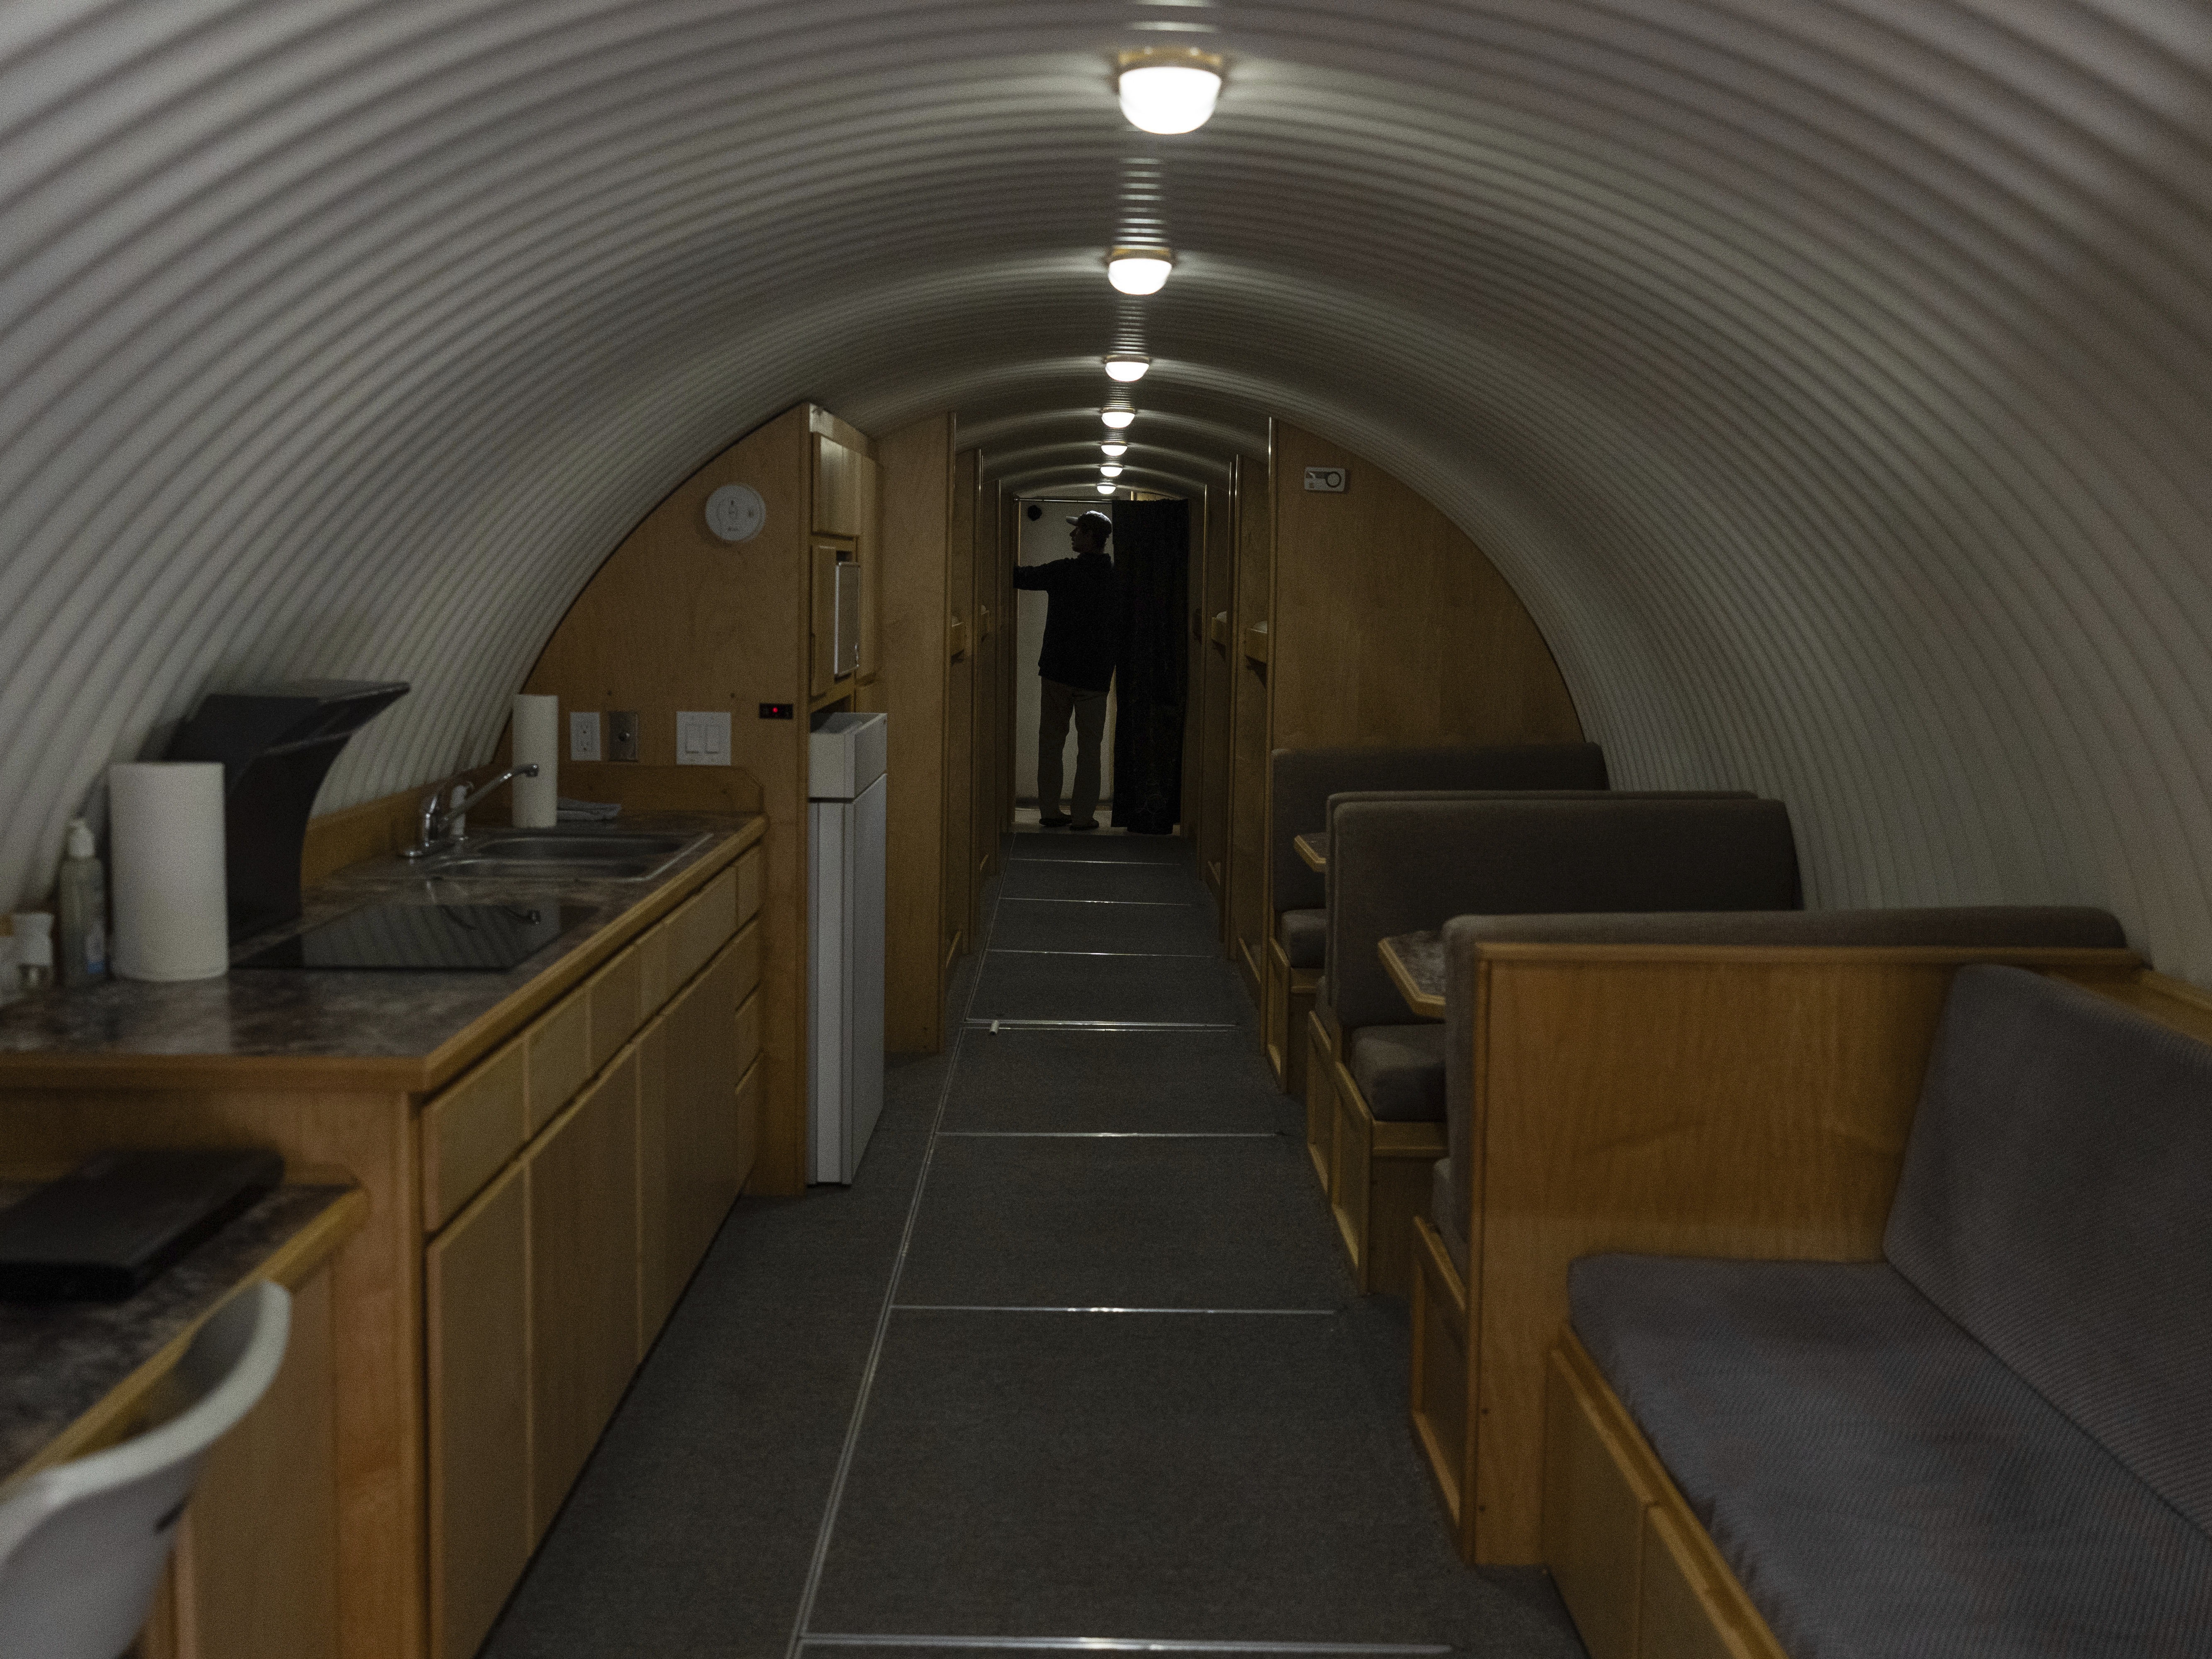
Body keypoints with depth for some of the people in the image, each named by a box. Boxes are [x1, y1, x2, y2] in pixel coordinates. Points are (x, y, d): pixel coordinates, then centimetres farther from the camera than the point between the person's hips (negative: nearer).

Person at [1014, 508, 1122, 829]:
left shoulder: (1064, 571, -10)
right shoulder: (1115, 581, 0)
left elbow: (1020, 577, -3)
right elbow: (1119, 631, 7)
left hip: (1057, 670, -2)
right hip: (1095, 676, 2)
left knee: (1051, 742, 9)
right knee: (1089, 746, 7)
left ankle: (1050, 811, 12)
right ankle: (1083, 815, 6)